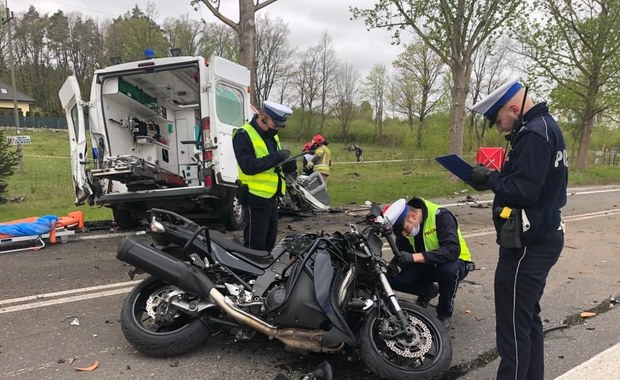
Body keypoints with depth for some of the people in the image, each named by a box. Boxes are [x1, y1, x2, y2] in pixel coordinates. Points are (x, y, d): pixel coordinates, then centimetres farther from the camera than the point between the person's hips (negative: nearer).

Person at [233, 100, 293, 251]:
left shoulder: (272, 135, 14)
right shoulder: (243, 136, -13)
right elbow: (247, 166, -25)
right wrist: (276, 157, -26)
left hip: (272, 197, 9)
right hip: (256, 198, -9)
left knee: (270, 241, 18)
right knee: (255, 245, -3)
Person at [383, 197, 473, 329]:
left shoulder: (440, 216, -28)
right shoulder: (404, 222, -9)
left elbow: (452, 250, -40)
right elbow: (402, 252, -2)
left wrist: (415, 257, -47)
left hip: (456, 261, -5)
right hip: (425, 264, 5)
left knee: (448, 269, -40)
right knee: (395, 280, -18)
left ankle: (445, 312, -11)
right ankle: (428, 291, 14)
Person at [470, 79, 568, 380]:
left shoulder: (534, 134, -18)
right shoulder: (545, 127, 15)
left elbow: (523, 191, -26)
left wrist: (490, 179, -12)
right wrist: (496, 178, 6)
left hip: (527, 245, -11)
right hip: (540, 238, 11)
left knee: (512, 324, -1)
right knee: (528, 319, 21)